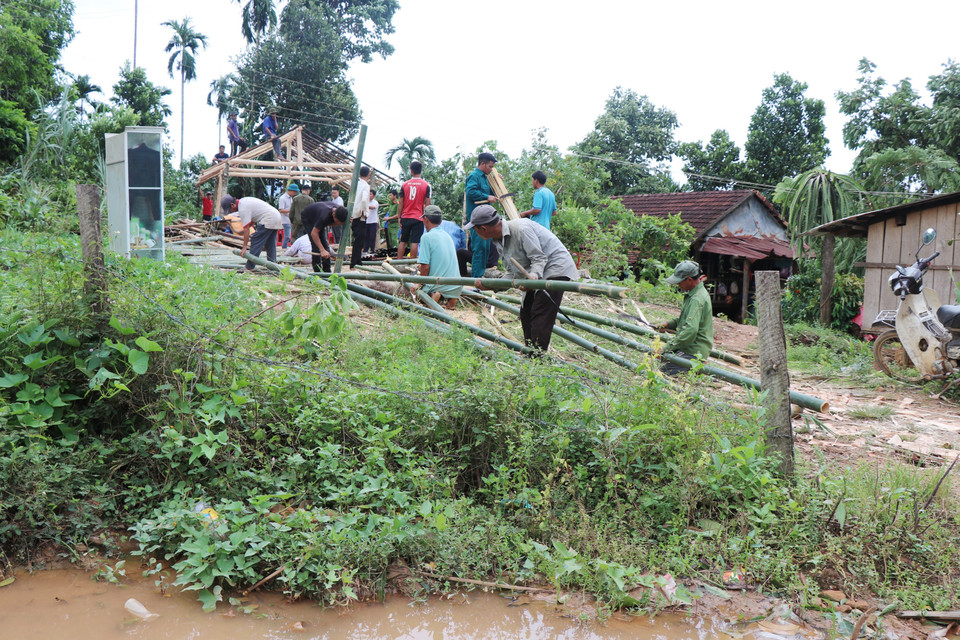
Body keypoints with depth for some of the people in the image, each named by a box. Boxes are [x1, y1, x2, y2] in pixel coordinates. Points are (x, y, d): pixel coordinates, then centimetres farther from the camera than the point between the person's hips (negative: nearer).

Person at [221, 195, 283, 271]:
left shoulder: (243, 208, -15)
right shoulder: (243, 201, 15)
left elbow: (246, 229, -17)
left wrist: (244, 247, -14)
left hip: (267, 221, -10)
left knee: (255, 243, -6)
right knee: (271, 246, 14)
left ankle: (250, 267, -6)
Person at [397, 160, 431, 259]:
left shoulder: (405, 185, 3)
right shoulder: (426, 185, -3)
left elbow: (401, 203, 4)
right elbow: (427, 204, -4)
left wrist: (399, 217, 11)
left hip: (406, 217, 3)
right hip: (418, 217, -2)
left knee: (403, 241, 10)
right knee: (414, 242, -4)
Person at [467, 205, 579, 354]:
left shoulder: (520, 229, -23)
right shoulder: (500, 239, 7)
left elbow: (539, 258, -22)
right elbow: (514, 274, 9)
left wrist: (533, 275, -41)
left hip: (556, 268, -10)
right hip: (535, 274, 10)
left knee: (540, 315, -16)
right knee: (526, 312, 9)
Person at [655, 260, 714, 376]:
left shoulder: (697, 300, -21)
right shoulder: (693, 294, 12)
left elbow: (690, 330, -30)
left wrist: (666, 347, -27)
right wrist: (668, 324, 11)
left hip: (694, 352, -10)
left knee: (663, 370, -21)